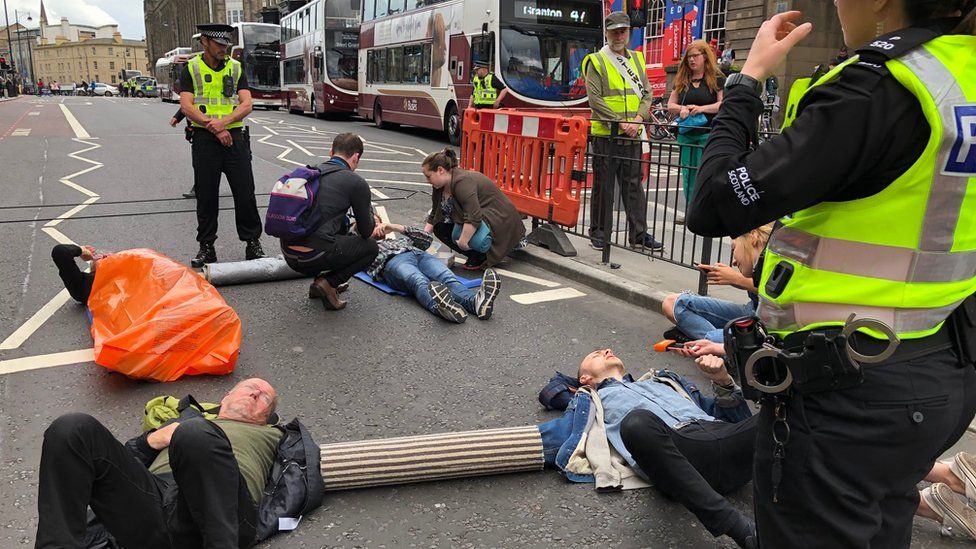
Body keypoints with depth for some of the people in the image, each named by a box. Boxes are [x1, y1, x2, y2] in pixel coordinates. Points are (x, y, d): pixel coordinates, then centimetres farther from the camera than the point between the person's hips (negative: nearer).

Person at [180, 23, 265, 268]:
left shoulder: (236, 68, 8)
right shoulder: (191, 69, 4)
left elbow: (246, 105, -1)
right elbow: (187, 106, -5)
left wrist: (223, 121, -17)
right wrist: (215, 129, -14)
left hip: (235, 136, 1)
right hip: (205, 139, -1)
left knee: (245, 193, -1)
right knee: (206, 195, 4)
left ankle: (252, 243, 10)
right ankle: (206, 247, 14)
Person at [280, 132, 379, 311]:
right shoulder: (356, 183, -3)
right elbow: (366, 232, 7)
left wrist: (369, 227, 39)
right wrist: (370, 217, 28)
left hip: (288, 254, 7)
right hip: (314, 256, -7)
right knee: (371, 247, 16)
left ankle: (319, 282, 23)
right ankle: (328, 282, 1)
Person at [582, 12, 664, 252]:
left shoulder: (637, 59, 14)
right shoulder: (596, 62, -3)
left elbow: (647, 93, 12)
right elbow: (595, 99, -11)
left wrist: (638, 118, -6)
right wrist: (620, 122, -15)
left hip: (632, 134, 5)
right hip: (605, 133, -4)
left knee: (634, 185, 8)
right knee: (603, 186, 3)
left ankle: (639, 233, 14)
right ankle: (599, 233, 13)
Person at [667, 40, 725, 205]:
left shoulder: (717, 79, 0)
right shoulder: (681, 80, 13)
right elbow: (670, 105, 12)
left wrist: (702, 108, -20)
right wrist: (681, 109, -10)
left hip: (708, 134, -5)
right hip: (686, 134, 5)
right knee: (688, 176, 9)